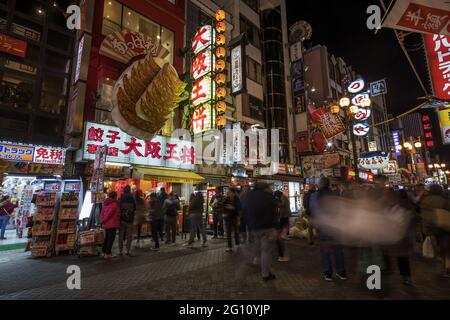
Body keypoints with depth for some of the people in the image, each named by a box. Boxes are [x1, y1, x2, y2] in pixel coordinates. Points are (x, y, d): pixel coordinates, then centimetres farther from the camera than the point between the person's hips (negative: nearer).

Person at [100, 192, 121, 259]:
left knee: (106, 237, 18)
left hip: (106, 224, 9)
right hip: (112, 224, -9)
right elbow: (109, 213, -21)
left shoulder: (105, 203, 12)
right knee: (111, 238, 0)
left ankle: (104, 252, 25)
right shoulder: (114, 204, -17)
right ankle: (107, 254, 3)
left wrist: (103, 220, 10)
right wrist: (104, 220, -8)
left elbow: (102, 213, 12)